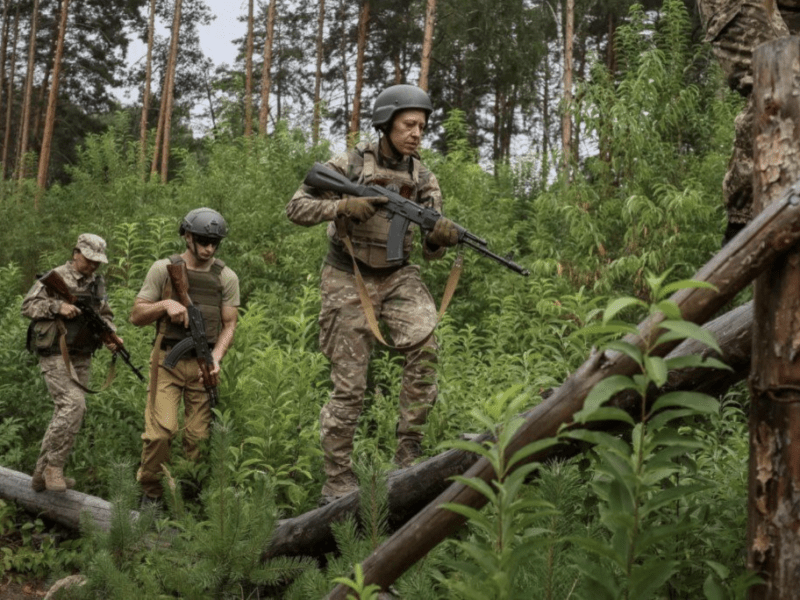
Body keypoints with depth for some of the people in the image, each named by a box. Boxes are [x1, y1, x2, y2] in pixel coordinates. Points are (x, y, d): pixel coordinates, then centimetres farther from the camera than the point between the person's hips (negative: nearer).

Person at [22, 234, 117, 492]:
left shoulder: (97, 282, 12)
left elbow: (105, 315, 17)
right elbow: (28, 306, -9)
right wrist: (57, 306, -23)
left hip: (82, 359, 7)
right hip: (56, 356, -7)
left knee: (65, 414, 8)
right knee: (73, 405, -22)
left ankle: (42, 474, 18)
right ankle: (54, 465, -10)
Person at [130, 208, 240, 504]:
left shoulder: (226, 277, 7)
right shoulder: (163, 269, 3)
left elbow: (229, 324, 7)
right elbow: (136, 316, 4)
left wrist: (216, 358, -9)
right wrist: (166, 304, -14)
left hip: (203, 364, 2)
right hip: (168, 361, -2)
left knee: (199, 436, 0)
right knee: (161, 431, -12)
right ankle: (150, 491, 8)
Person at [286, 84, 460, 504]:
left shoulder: (423, 179, 0)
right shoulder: (350, 165, -9)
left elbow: (431, 252, 0)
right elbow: (296, 208, -8)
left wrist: (441, 237, -24)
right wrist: (342, 206, -25)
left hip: (397, 276, 3)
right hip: (349, 280, -3)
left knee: (425, 345, -26)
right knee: (349, 388, -2)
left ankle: (408, 450, -13)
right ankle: (337, 483, 12)